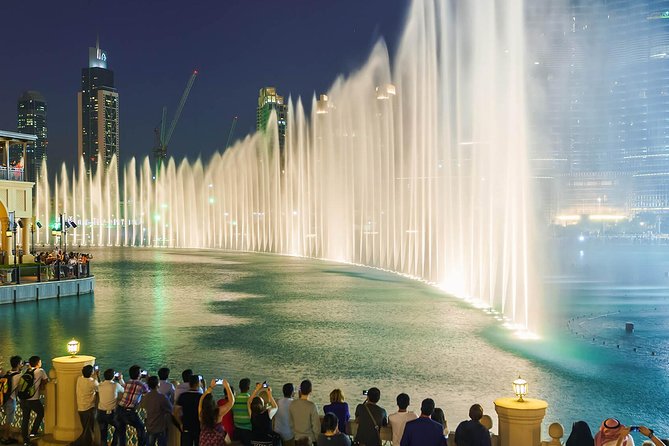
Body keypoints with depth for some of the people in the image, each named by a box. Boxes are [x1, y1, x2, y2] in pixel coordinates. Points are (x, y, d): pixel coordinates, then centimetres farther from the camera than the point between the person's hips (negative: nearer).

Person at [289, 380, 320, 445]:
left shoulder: (292, 404, -7)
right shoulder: (312, 406, -20)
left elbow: (290, 423, 4)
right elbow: (316, 425, -14)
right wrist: (317, 439, 1)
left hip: (297, 438, 4)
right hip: (309, 438, -4)